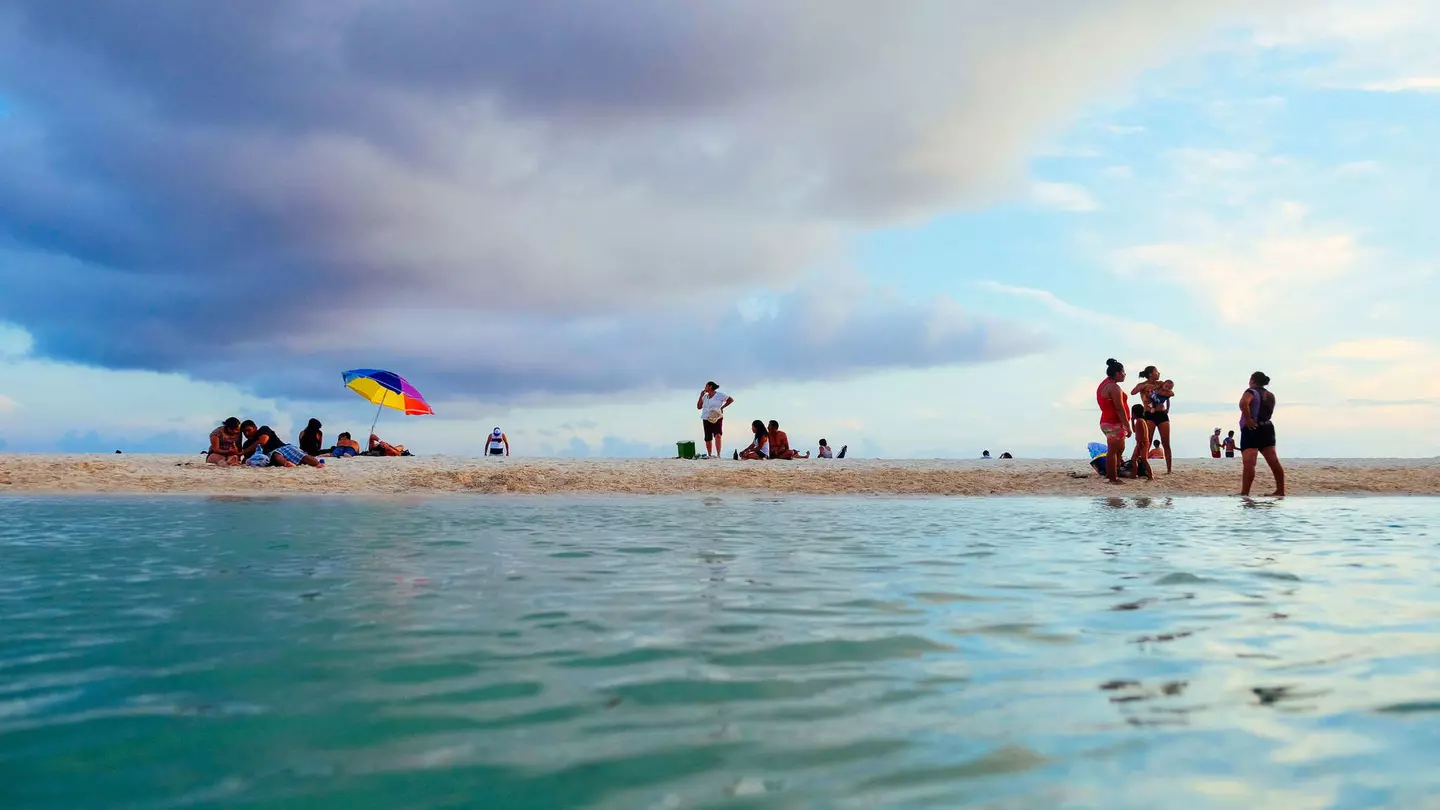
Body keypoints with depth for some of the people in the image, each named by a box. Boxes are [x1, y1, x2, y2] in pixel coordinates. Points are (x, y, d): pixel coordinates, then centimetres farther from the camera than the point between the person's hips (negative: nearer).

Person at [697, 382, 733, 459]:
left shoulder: (719, 395, -2)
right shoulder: (705, 397, 12)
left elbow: (731, 400, 3)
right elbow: (698, 407, 9)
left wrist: (722, 407, -3)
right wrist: (701, 396, 2)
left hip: (717, 418, -5)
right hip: (706, 420, 5)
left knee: (718, 435, -25)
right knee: (708, 439, 6)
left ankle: (718, 455, -27)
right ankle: (709, 455, 16)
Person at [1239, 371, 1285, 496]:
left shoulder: (1251, 392, -8)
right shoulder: (1270, 395, 18)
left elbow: (1243, 403, -29)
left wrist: (1247, 419, -22)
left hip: (1252, 429, -8)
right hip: (1267, 428, 8)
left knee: (1248, 463, -15)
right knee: (1274, 462, 7)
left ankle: (1245, 493, -21)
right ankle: (1280, 491, 11)